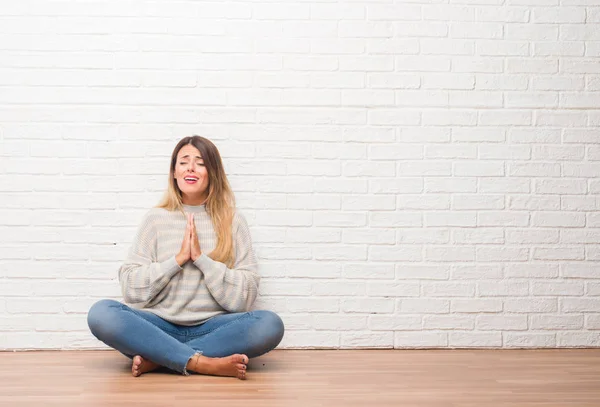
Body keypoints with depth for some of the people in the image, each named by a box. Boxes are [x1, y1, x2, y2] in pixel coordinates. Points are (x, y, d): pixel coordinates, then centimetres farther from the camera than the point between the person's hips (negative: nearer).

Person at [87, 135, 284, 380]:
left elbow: (244, 297, -3)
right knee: (101, 313, -26)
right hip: (160, 327, 1)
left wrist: (201, 258, -11)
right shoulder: (156, 219, 7)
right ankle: (204, 363, -28)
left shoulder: (233, 222, 5)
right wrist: (178, 259, -10)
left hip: (212, 329, 0)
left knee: (270, 324, -28)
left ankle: (156, 359, -23)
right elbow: (131, 289, -1)